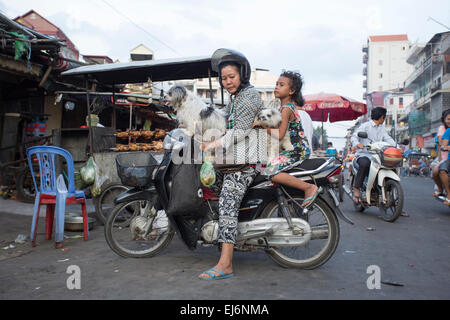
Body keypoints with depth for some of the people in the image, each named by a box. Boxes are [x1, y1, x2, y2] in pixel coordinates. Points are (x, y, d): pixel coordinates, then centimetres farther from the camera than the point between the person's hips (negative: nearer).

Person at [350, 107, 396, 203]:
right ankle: (356, 189, -31)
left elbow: (388, 139, 11)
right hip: (364, 155, -6)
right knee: (365, 164, -38)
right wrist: (357, 144, -31)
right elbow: (354, 136, -9)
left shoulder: (382, 128, 22)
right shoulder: (365, 126, 1)